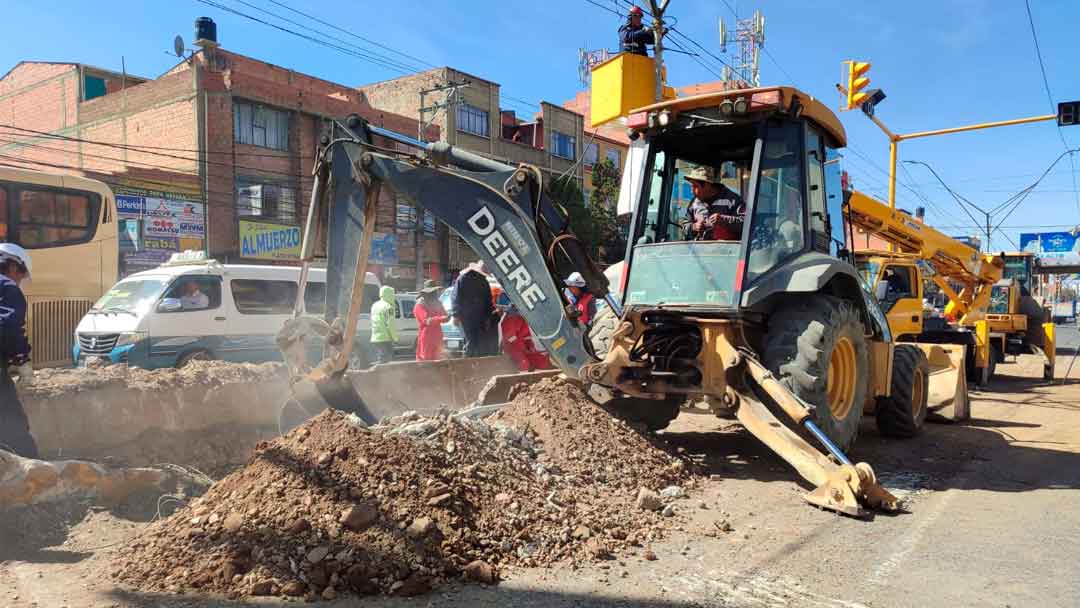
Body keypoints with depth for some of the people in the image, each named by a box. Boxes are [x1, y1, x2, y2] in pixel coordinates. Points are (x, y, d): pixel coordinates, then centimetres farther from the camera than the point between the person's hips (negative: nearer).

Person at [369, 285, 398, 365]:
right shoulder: (388, 307, -10)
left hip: (374, 340, 8)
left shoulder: (375, 305, 16)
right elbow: (390, 324, -15)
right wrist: (395, 338, -6)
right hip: (385, 340, -8)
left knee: (378, 361, 15)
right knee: (386, 362, -7)